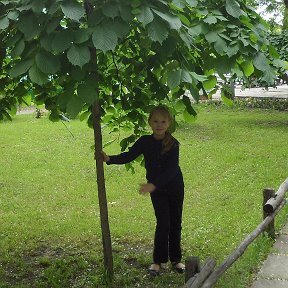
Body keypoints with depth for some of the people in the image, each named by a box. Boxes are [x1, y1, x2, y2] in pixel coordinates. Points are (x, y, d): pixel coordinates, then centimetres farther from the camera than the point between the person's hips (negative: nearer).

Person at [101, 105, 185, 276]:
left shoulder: (173, 144, -19)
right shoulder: (145, 142, -10)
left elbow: (171, 169, -27)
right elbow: (129, 156, -11)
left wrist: (153, 185, -38)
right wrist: (110, 159, -28)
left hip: (175, 186, 0)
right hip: (156, 189, 0)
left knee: (176, 223, 9)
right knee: (163, 223, -5)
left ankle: (176, 259, 24)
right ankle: (158, 260, 7)